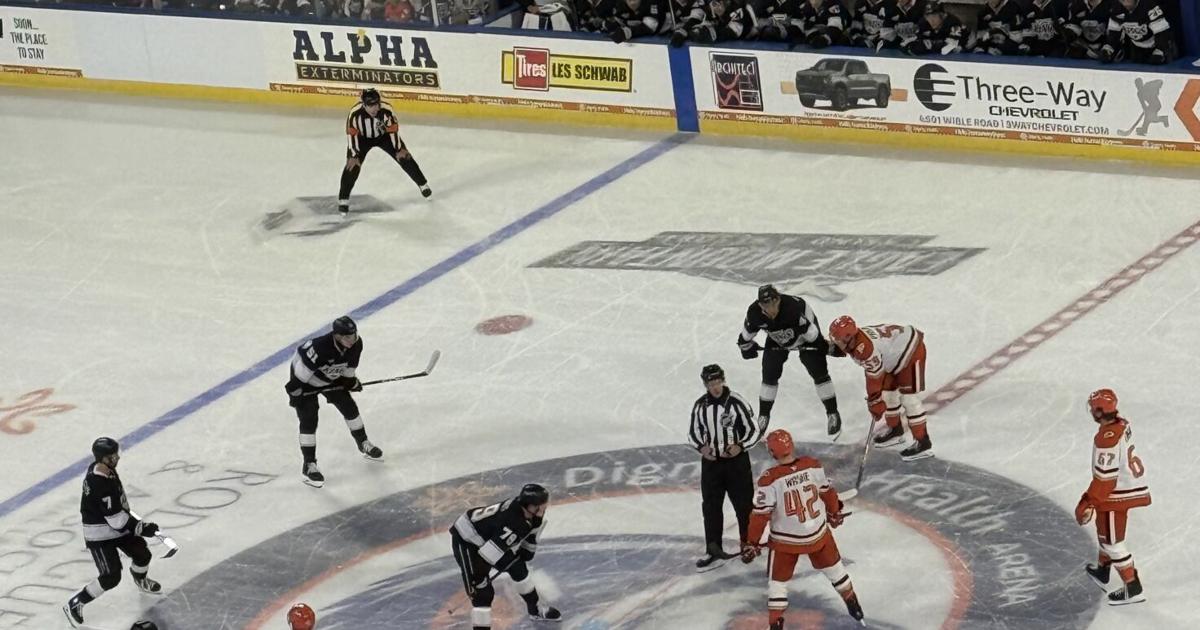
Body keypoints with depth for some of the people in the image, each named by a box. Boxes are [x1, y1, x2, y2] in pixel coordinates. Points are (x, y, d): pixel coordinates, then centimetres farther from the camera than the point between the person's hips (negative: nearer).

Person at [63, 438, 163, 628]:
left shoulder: (101, 468, -5)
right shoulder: (101, 486, -34)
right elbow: (116, 519, -28)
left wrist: (135, 520, 19)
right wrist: (142, 528, -16)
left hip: (117, 527, 9)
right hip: (99, 535, -9)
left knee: (142, 554, 15)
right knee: (111, 577, -10)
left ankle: (141, 581, 49)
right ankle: (74, 604, 5)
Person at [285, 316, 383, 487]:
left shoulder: (356, 344, -22)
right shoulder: (320, 347, -43)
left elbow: (349, 364, 0)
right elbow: (302, 366, -32)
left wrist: (351, 380, 14)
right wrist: (294, 389, -24)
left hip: (332, 378, 7)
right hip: (306, 381, -7)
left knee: (350, 408, 12)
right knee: (309, 421, -9)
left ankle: (364, 444, 34)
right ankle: (309, 465, 1)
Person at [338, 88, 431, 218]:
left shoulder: (386, 110, -32)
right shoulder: (355, 113, -36)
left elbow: (393, 129, -18)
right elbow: (351, 134, -26)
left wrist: (399, 149, -10)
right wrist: (353, 156, -25)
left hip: (383, 135, 2)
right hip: (362, 138, -1)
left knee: (404, 157, 1)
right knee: (352, 166, -17)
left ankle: (423, 184, 22)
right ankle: (343, 200, -9)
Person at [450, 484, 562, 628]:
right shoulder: (512, 523, -39)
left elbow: (530, 535, 9)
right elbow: (489, 553, -34)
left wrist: (525, 556, 16)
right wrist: (478, 578, -26)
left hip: (489, 535, 10)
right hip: (466, 540, -10)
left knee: (518, 568, 21)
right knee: (483, 591, -15)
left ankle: (536, 609, 43)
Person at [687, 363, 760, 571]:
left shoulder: (736, 402, -13)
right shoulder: (700, 406, -1)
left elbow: (754, 431, -8)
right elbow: (693, 433, 11)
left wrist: (740, 446, -22)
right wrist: (701, 447, -8)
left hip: (736, 460, -4)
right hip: (711, 461, 4)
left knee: (744, 504, 5)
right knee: (711, 507, 5)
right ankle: (714, 552, 11)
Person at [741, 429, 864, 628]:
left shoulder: (770, 479, -24)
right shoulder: (813, 466, -13)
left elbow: (760, 514, -19)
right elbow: (827, 492, 4)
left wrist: (752, 543, -9)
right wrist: (835, 512, 23)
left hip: (785, 541, -4)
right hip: (818, 534, 4)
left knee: (777, 581, 12)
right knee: (833, 567, 25)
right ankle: (854, 606, 41)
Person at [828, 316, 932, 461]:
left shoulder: (866, 349, -33)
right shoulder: (856, 339, -4)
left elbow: (875, 378, -26)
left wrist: (875, 404, -15)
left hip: (912, 350, -10)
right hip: (895, 354, 10)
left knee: (908, 396, -11)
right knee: (887, 392, 15)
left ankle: (923, 444, -8)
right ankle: (895, 430, 35)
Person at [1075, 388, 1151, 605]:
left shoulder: (1107, 439, -29)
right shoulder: (1122, 424, 0)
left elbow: (1105, 477, -27)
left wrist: (1087, 503, -20)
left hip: (1115, 497, -10)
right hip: (1130, 488, 10)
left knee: (1112, 541, 2)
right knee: (1105, 533, 27)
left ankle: (1132, 588, 7)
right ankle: (1102, 571, 45)